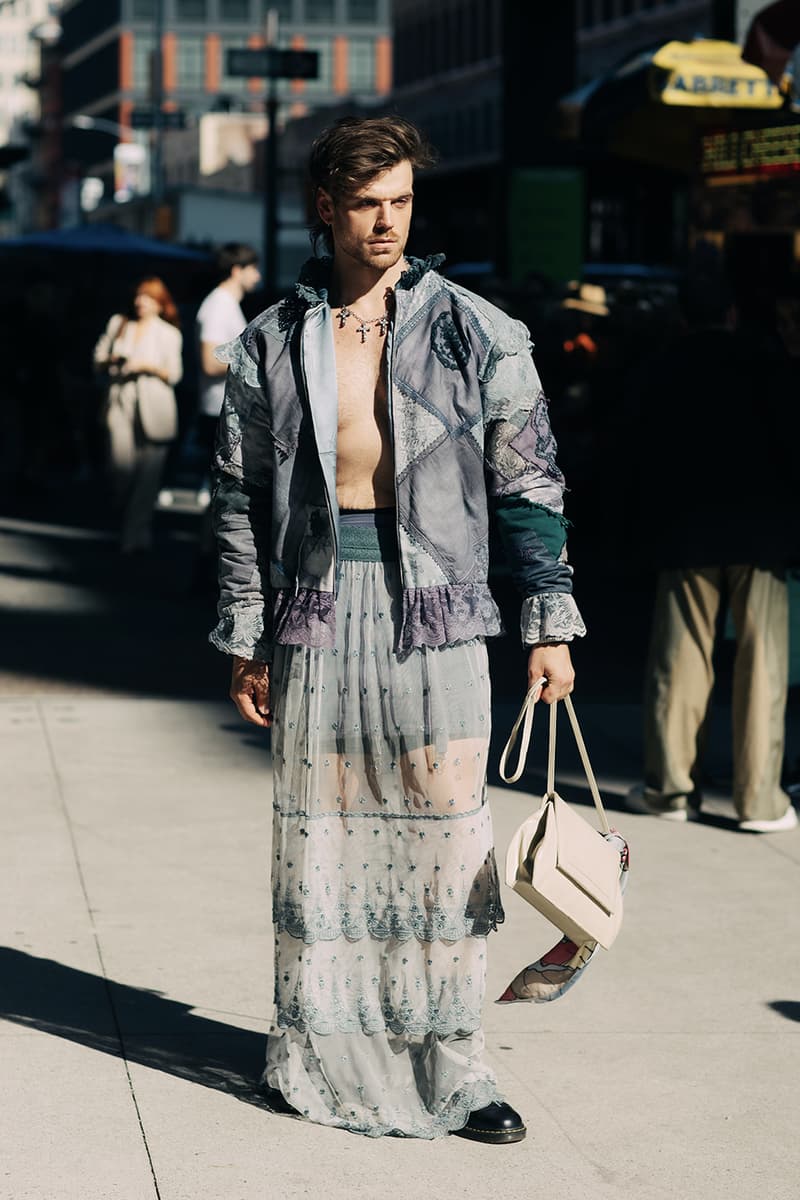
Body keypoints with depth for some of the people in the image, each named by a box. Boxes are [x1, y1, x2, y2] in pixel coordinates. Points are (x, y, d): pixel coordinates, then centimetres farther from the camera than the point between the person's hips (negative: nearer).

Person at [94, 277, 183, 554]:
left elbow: (174, 374, 4)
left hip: (153, 408, -1)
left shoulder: (169, 334, 10)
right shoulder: (118, 323, 15)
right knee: (122, 464, -11)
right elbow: (99, 359, 17)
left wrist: (148, 366, -12)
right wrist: (111, 360, -5)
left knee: (148, 473, -7)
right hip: (121, 402, 2)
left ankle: (134, 536, 0)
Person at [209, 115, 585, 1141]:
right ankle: (316, 1052, 18)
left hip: (435, 611, -1)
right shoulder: (273, 343, 5)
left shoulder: (475, 335, 1)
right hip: (316, 609, 1)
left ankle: (451, 1065, 5)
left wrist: (550, 625, -1)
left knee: (445, 831, -2)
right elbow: (239, 499, 9)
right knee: (318, 835, 7)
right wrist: (244, 641, 6)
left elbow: (529, 488, 3)